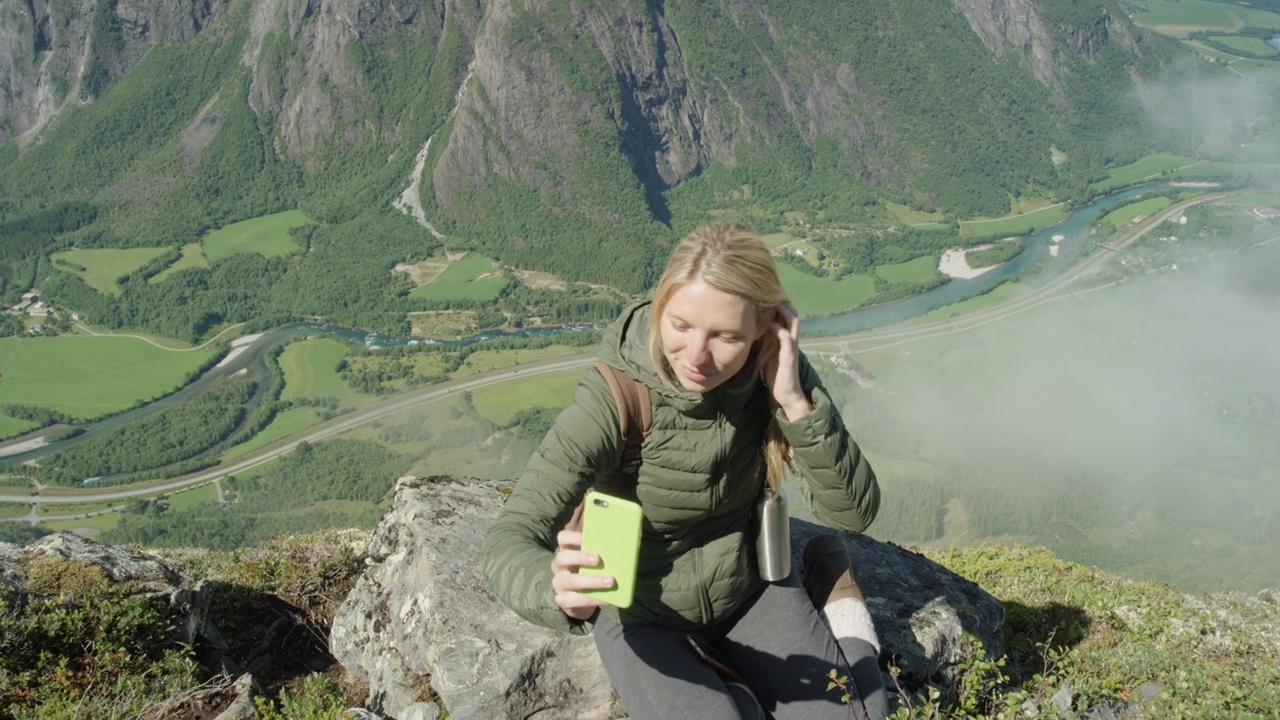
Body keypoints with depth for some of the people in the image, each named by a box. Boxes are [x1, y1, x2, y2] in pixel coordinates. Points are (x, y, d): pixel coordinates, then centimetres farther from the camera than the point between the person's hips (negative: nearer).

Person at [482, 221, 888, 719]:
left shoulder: (775, 372, -19)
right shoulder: (611, 400, -30)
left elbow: (855, 512, -18)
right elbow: (510, 542, -31)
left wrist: (796, 402, -33)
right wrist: (561, 590, -54)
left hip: (751, 585, 3)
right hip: (643, 616, -2)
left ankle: (827, 588, 16)